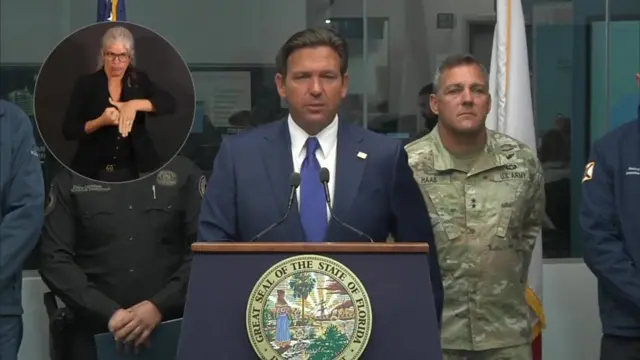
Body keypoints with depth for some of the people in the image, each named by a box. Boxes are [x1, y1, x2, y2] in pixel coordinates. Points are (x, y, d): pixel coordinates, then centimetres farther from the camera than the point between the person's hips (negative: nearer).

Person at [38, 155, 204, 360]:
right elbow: (55, 259, -1)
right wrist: (107, 312, -12)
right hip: (94, 332, 0)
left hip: (170, 328, 0)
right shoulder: (72, 177, 5)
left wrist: (160, 306, -15)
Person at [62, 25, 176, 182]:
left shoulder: (139, 80, 4)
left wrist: (135, 104, -23)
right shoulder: (86, 83, -2)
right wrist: (100, 122, -22)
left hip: (134, 169, 1)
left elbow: (170, 103, -11)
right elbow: (68, 131, -6)